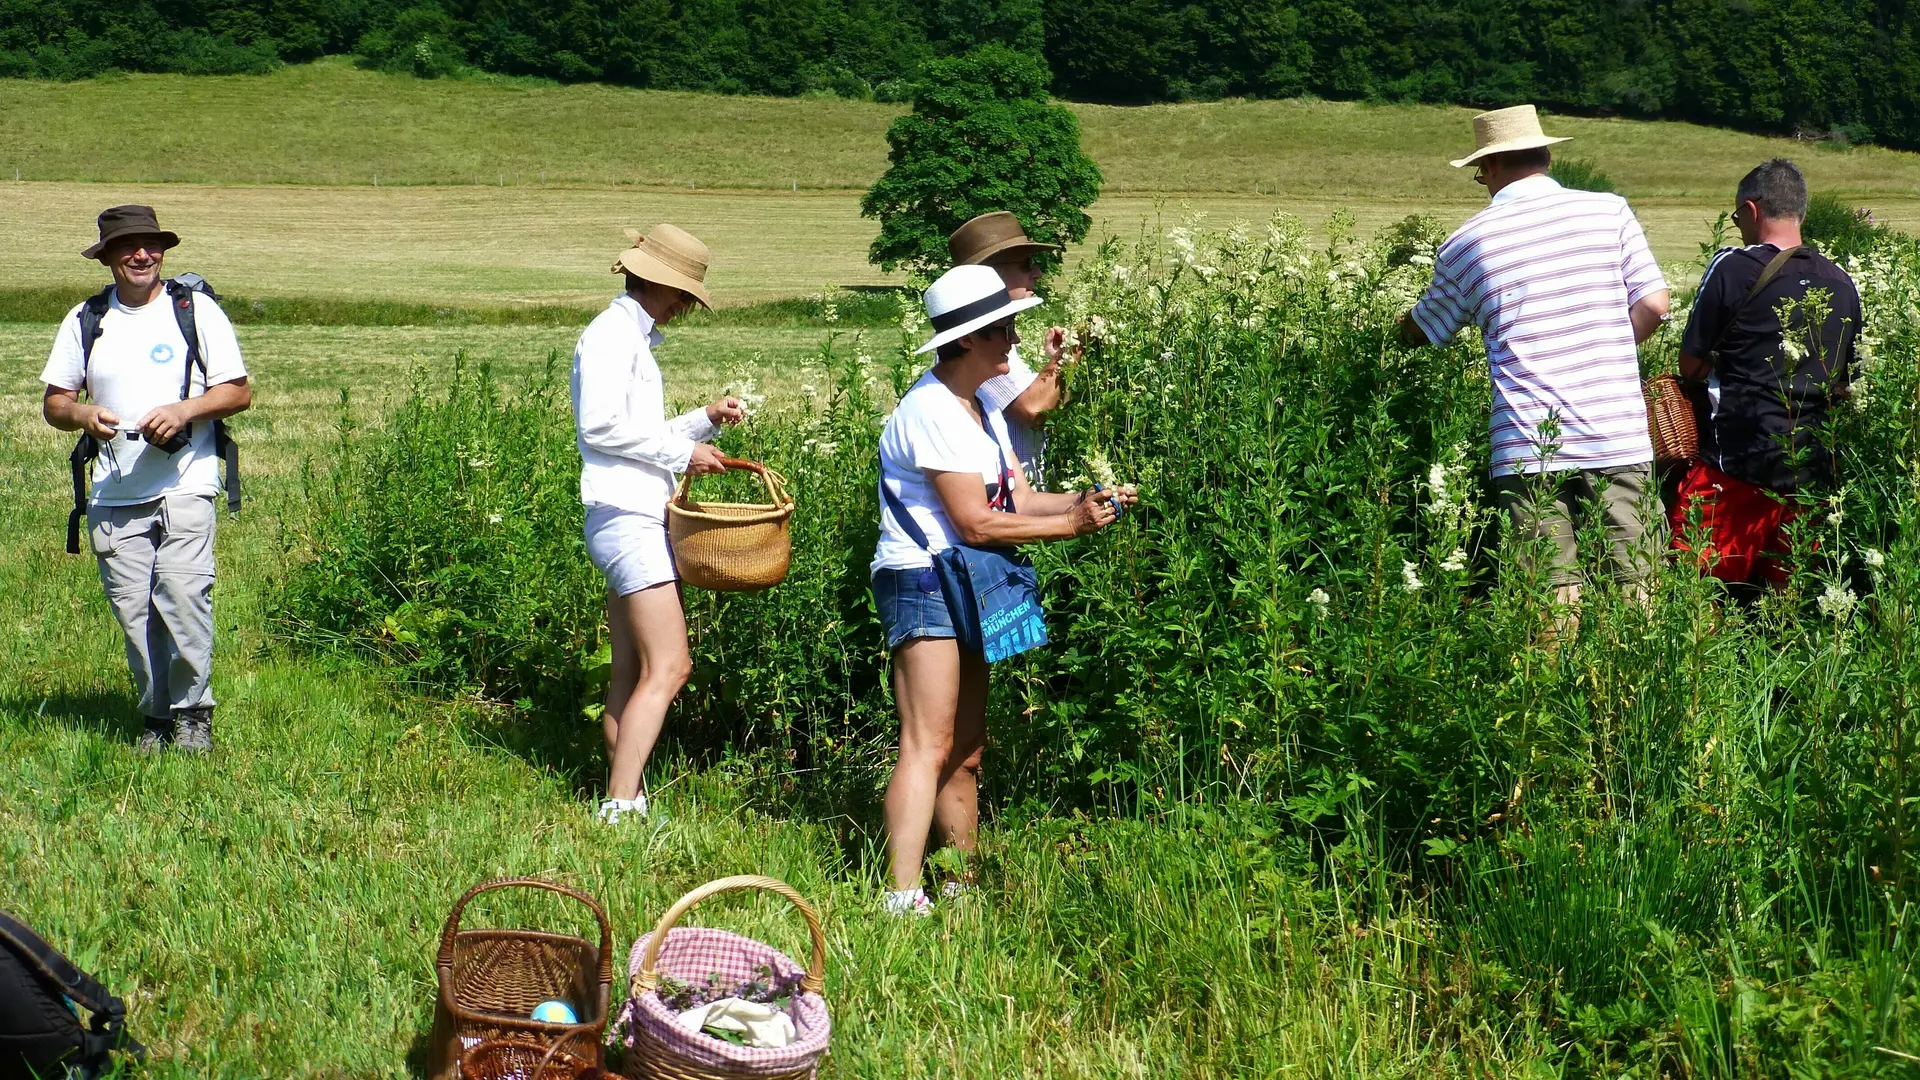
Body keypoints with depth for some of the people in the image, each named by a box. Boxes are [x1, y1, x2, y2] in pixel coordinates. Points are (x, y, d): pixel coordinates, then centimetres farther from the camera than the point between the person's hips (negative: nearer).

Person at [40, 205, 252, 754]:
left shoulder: (196, 309, 5)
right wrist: (82, 414, -8)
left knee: (182, 595, -17)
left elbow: (238, 392, 3)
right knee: (133, 610, 0)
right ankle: (155, 716, 13)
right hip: (113, 497, 3)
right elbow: (53, 401, 15)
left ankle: (192, 713, -3)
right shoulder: (84, 321, 12)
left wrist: (184, 410, -14)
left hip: (185, 487, -3)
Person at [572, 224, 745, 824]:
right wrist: (682, 451, -12)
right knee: (667, 667, -16)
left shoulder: (634, 339, 24)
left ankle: (622, 804, 9)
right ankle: (620, 807, -20)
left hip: (641, 520, 11)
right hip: (627, 517, -11)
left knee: (630, 674, 8)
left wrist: (704, 421, 15)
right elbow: (601, 425, -18)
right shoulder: (611, 334, -7)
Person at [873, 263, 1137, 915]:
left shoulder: (979, 406, 16)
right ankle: (903, 898, -22)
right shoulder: (932, 411, -17)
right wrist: (1069, 524, -15)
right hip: (921, 582, -10)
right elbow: (976, 522, -19)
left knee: (967, 750, 13)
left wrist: (1087, 501, -7)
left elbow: (1016, 498, 9)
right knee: (930, 746, -17)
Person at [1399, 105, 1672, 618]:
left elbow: (1421, 331, 20)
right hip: (1618, 439, 1)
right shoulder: (1610, 211, 4)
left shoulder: (1466, 244, 5)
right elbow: (1654, 306, 1)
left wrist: (1398, 326, 43)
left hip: (1528, 448, 0)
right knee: (1636, 591, 4)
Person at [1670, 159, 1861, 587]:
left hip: (1738, 460, -6)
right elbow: (1846, 383, 18)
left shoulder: (1733, 267, -6)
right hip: (1814, 468, 6)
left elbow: (1691, 367, 0)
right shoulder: (1842, 283, 10)